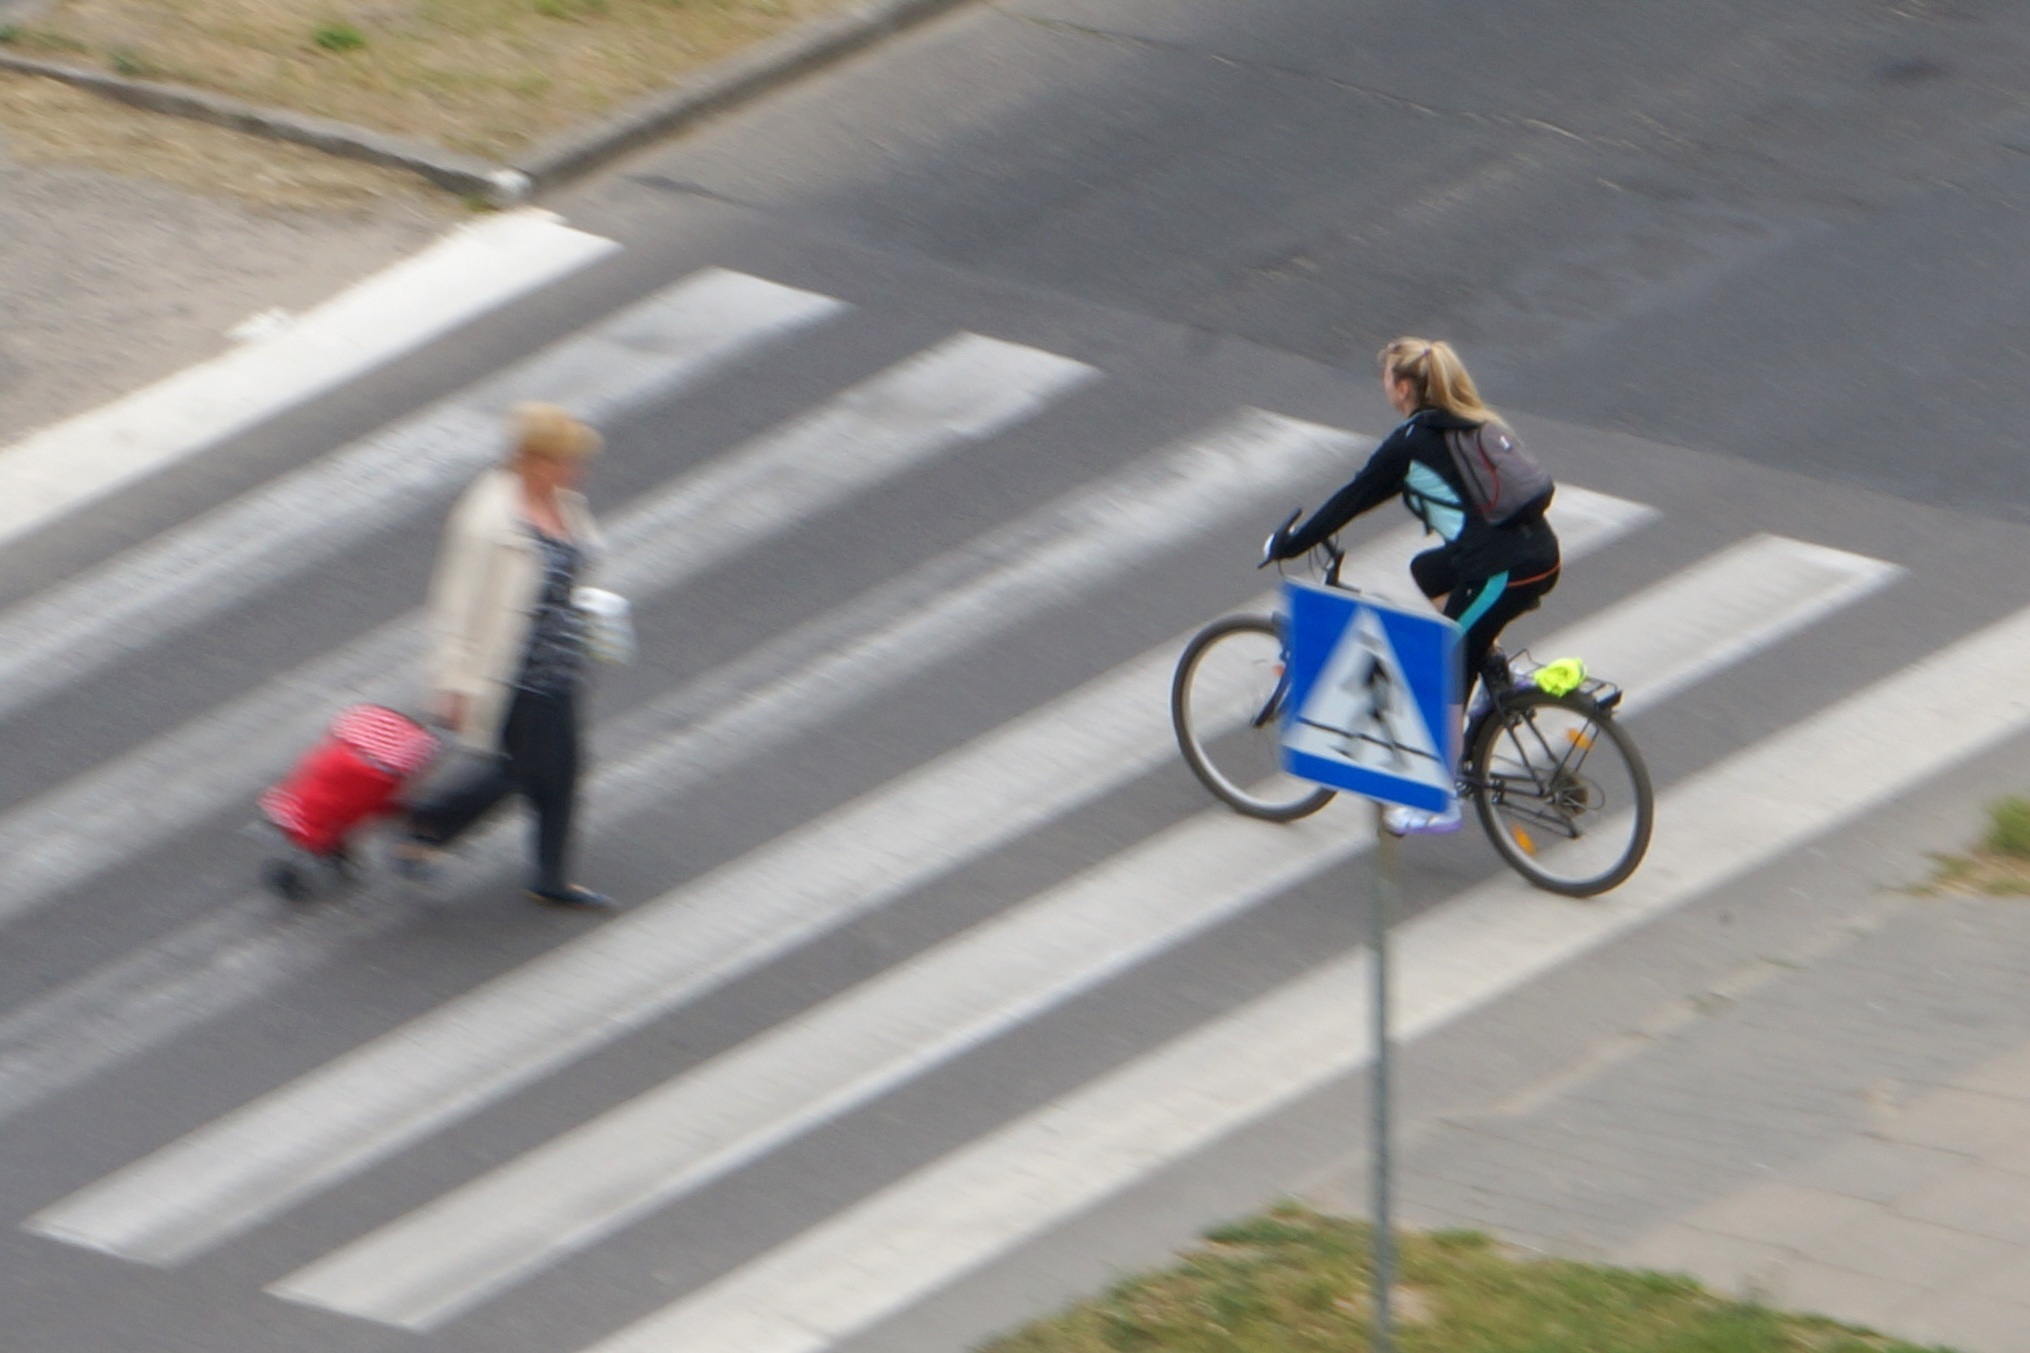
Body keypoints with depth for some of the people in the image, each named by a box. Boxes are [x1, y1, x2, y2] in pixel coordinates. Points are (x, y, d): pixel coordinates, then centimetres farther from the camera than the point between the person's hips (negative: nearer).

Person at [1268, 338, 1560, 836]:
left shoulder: (1410, 443, -6)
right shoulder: (1468, 424, 18)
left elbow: (1355, 497, 1)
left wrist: (1291, 545, 12)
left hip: (1506, 571, -8)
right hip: (1539, 553, 8)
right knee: (1428, 569, 28)